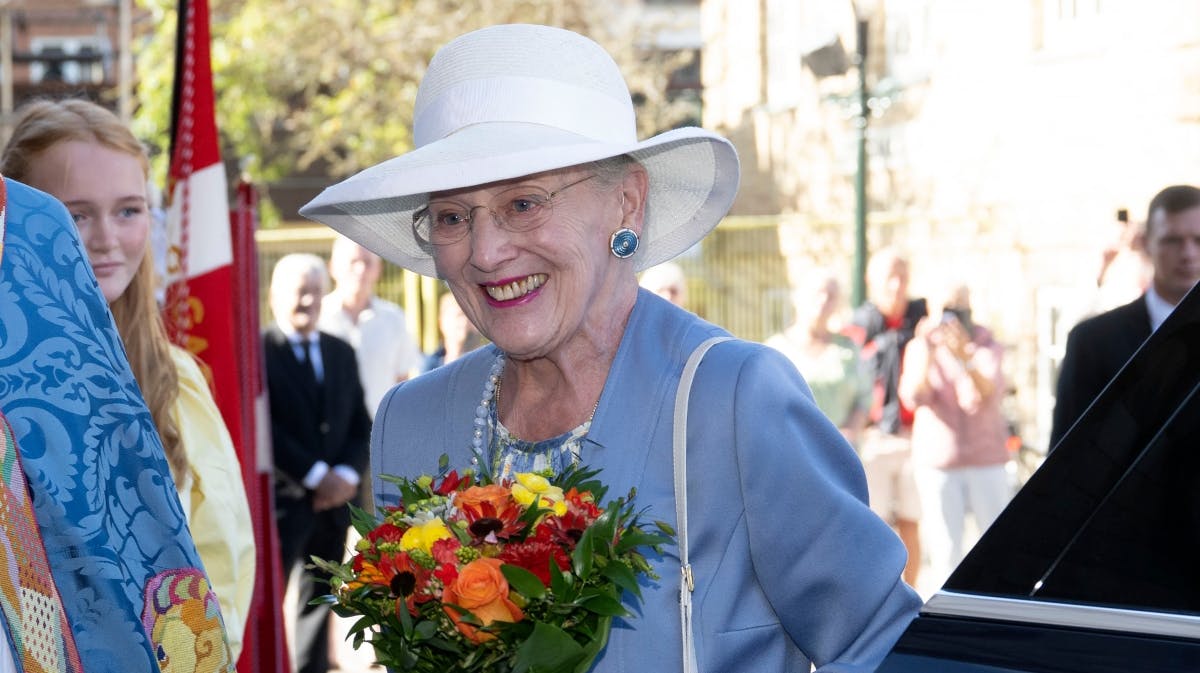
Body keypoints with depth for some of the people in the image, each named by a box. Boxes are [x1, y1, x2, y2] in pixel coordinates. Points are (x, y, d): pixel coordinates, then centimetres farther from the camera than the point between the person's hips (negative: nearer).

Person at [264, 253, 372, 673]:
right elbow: (264, 429, -14)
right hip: (281, 496, -6)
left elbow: (360, 425, 13)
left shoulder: (341, 353, 14)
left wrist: (348, 474, -4)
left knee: (320, 599, 12)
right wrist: (315, 476, -15)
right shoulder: (259, 351, -7)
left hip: (334, 497, 6)